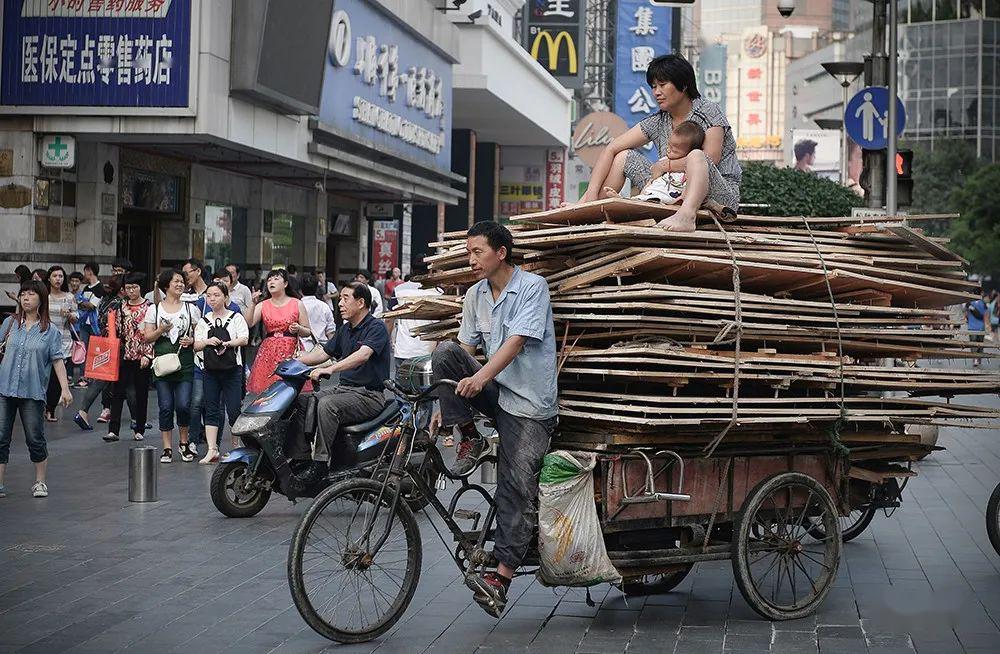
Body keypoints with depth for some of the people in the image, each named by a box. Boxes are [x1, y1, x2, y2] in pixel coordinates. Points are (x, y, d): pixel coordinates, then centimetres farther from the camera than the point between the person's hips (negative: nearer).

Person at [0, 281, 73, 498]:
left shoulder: (50, 331, 1)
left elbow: (58, 360, -3)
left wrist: (65, 388, -10)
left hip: (33, 392, -2)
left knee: (35, 439, 2)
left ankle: (40, 482, 17)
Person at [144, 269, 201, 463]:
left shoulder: (191, 308, 9)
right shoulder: (154, 309, 8)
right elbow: (147, 337, 5)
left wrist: (192, 340, -8)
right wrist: (161, 330, -13)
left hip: (185, 363, 0)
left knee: (183, 405, -9)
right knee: (166, 407, -1)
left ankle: (184, 443, 13)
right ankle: (167, 448, 7)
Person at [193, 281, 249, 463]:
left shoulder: (236, 317, 3)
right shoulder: (204, 321, 12)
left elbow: (244, 339, -7)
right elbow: (196, 345, 7)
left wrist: (228, 343, -22)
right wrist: (207, 342, -13)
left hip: (231, 368, -3)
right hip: (210, 370, 3)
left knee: (233, 410, -3)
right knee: (211, 410, 1)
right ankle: (212, 450, 2)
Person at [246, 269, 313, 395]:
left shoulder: (297, 304, 6)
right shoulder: (263, 305, 10)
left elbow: (308, 332, 8)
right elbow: (249, 323, -5)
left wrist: (298, 329, -12)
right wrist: (253, 304, -12)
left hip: (291, 351, -2)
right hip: (268, 353, 2)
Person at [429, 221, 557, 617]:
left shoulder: (532, 287, -11)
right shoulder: (475, 295, 9)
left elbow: (516, 341, -22)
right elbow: (465, 349, 9)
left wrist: (481, 377, -36)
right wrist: (447, 402, 3)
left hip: (528, 403, -5)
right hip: (493, 391, 6)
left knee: (517, 489, -11)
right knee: (443, 353, -18)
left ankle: (501, 577, -10)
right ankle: (469, 439, -8)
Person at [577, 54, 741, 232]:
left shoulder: (708, 111, -3)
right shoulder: (658, 123, 11)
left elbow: (711, 158, -16)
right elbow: (611, 149, 6)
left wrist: (664, 166, -8)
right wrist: (592, 191, -8)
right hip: (676, 196, 6)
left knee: (695, 155, -38)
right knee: (624, 156, 5)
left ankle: (686, 215, -65)